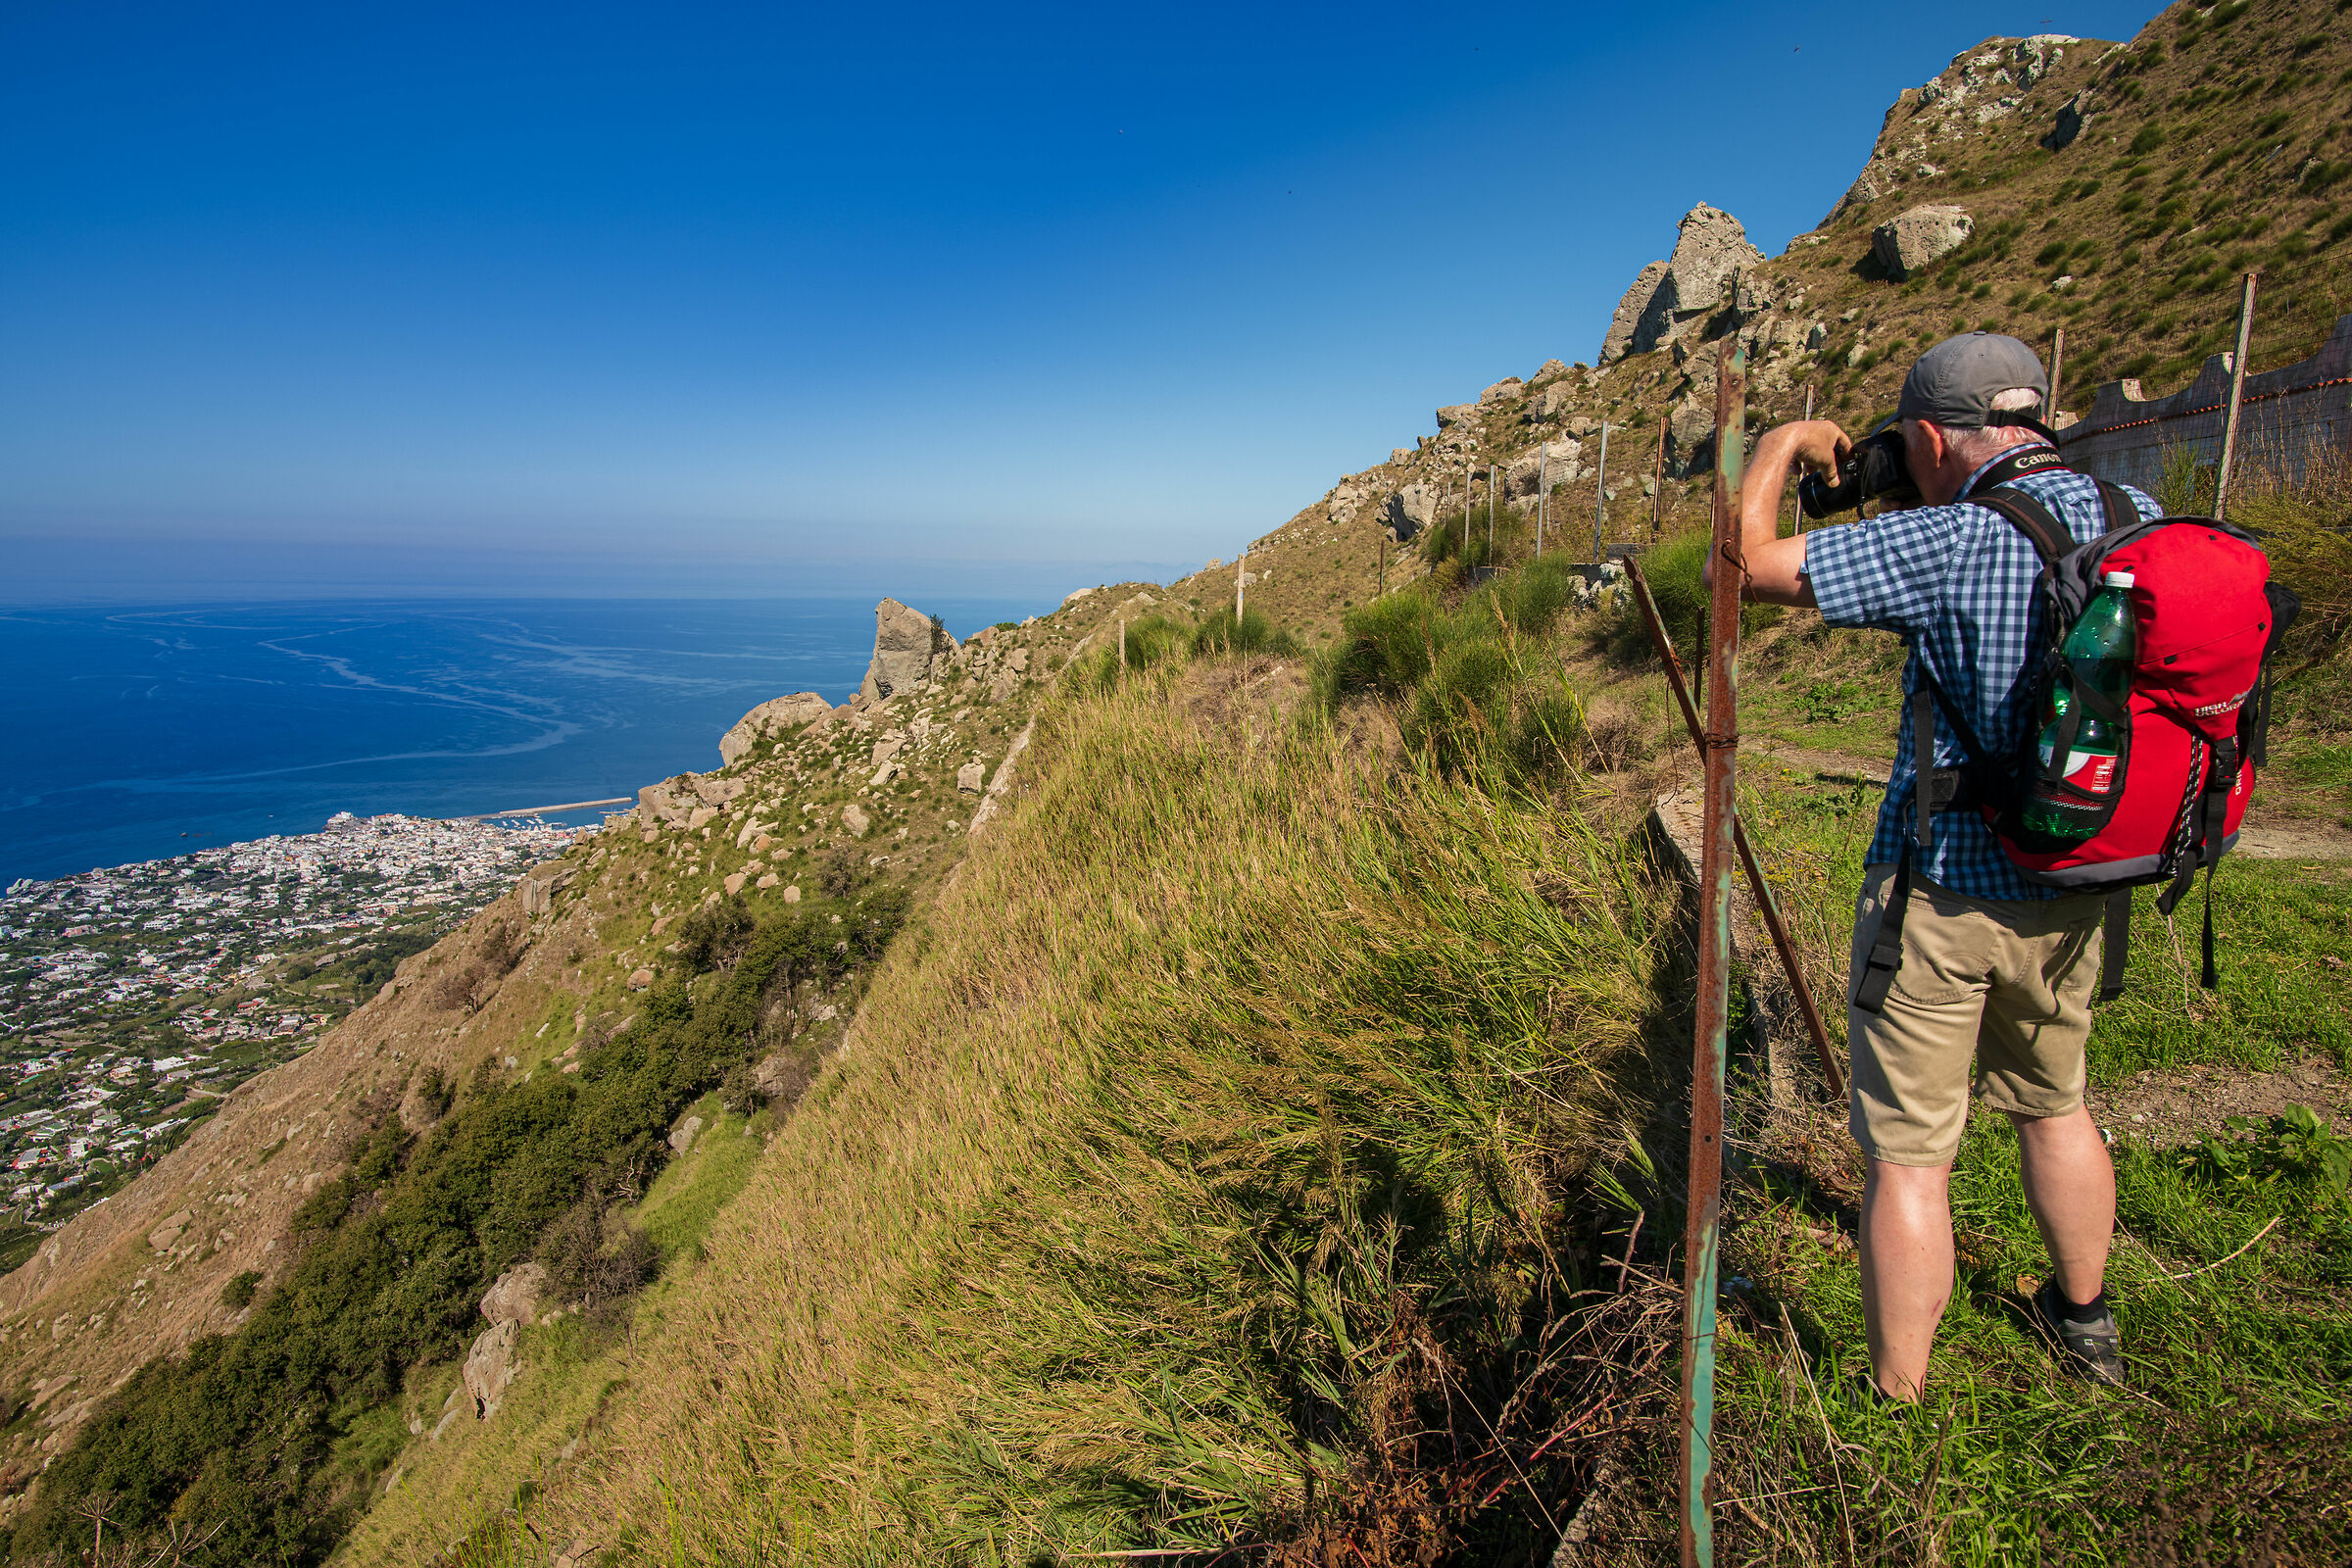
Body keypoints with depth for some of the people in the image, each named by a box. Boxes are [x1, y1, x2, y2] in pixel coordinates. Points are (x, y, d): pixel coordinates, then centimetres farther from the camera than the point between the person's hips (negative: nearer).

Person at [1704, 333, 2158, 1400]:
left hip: (1942, 892, -7)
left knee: (1909, 1157, 5)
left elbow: (1746, 564, -20)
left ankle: (1896, 1405, 18)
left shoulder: (1950, 544, -22)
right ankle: (2085, 1321, 49)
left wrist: (1783, 443, -3)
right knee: (2053, 1103, 28)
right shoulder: (2143, 523, -1)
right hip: (2075, 888, 7)